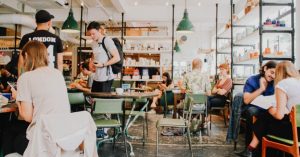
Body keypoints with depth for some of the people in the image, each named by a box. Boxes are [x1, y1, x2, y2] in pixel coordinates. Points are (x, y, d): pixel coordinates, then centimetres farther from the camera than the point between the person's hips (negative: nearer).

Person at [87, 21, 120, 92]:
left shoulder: (107, 41, -10)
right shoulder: (94, 43, 13)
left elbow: (117, 58, -14)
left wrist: (103, 64, -16)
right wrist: (91, 62, 9)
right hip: (96, 78, 7)